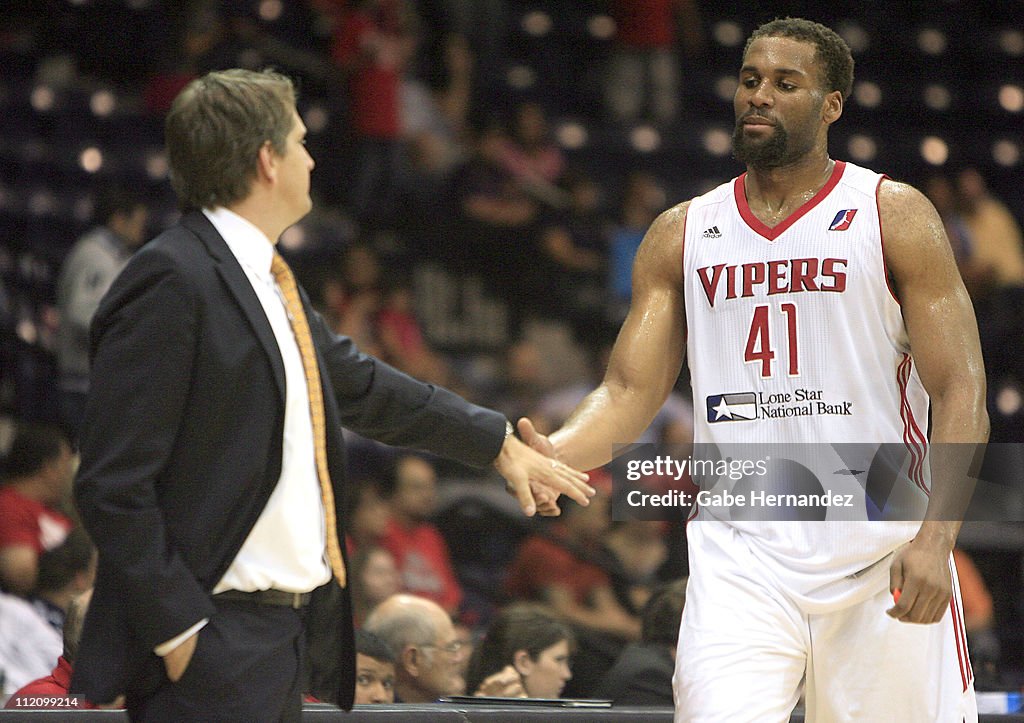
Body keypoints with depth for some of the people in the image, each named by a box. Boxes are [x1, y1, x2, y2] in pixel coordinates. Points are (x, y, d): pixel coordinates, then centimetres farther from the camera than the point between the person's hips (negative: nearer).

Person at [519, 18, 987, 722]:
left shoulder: (894, 216, 2)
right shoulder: (682, 235, 12)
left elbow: (962, 394, -4)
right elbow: (631, 390, 8)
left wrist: (936, 537, -19)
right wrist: (552, 454, -15)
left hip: (881, 551, -1)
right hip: (739, 553, 2)